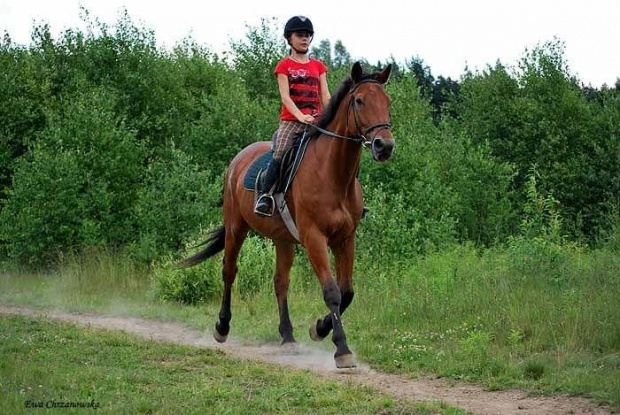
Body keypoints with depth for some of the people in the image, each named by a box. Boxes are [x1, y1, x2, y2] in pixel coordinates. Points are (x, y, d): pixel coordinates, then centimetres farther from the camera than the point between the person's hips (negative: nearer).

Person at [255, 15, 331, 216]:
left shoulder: (318, 66, 17)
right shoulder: (284, 66, 6)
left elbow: (325, 96, 11)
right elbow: (285, 96, -5)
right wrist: (300, 115, -21)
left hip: (316, 120, 3)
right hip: (291, 120, -3)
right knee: (280, 154, -25)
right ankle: (264, 195, -19)